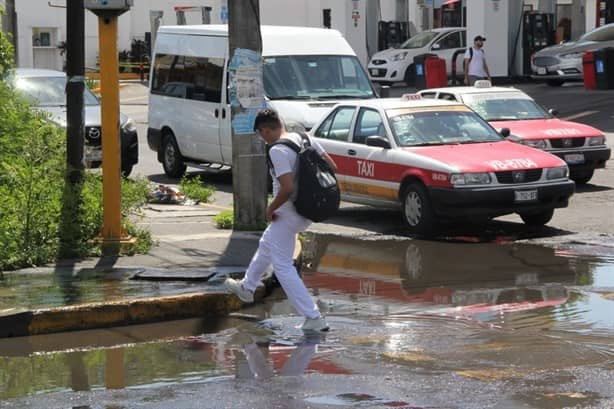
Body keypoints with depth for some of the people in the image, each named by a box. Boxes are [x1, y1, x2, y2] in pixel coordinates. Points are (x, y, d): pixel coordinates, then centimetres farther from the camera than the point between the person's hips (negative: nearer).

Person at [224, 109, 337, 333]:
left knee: (283, 266, 1)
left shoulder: (277, 151, -23)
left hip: (288, 214, -9)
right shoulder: (305, 139, 2)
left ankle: (313, 318, -3)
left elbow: (287, 188, -30)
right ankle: (247, 287, 51)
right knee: (266, 245, 30)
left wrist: (271, 209, -14)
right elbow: (331, 166, 6)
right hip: (308, 211, 9)